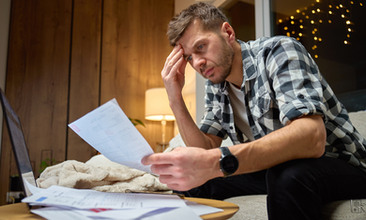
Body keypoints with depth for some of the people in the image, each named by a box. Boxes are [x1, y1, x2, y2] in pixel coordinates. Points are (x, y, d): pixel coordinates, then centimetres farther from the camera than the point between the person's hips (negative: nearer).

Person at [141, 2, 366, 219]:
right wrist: (176, 100, -11)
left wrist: (218, 162, -47)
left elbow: (312, 138, -35)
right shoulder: (215, 88, 2)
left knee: (288, 175, -37)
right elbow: (206, 150, 0)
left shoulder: (279, 51, -19)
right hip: (276, 168, 6)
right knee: (186, 180, -5)